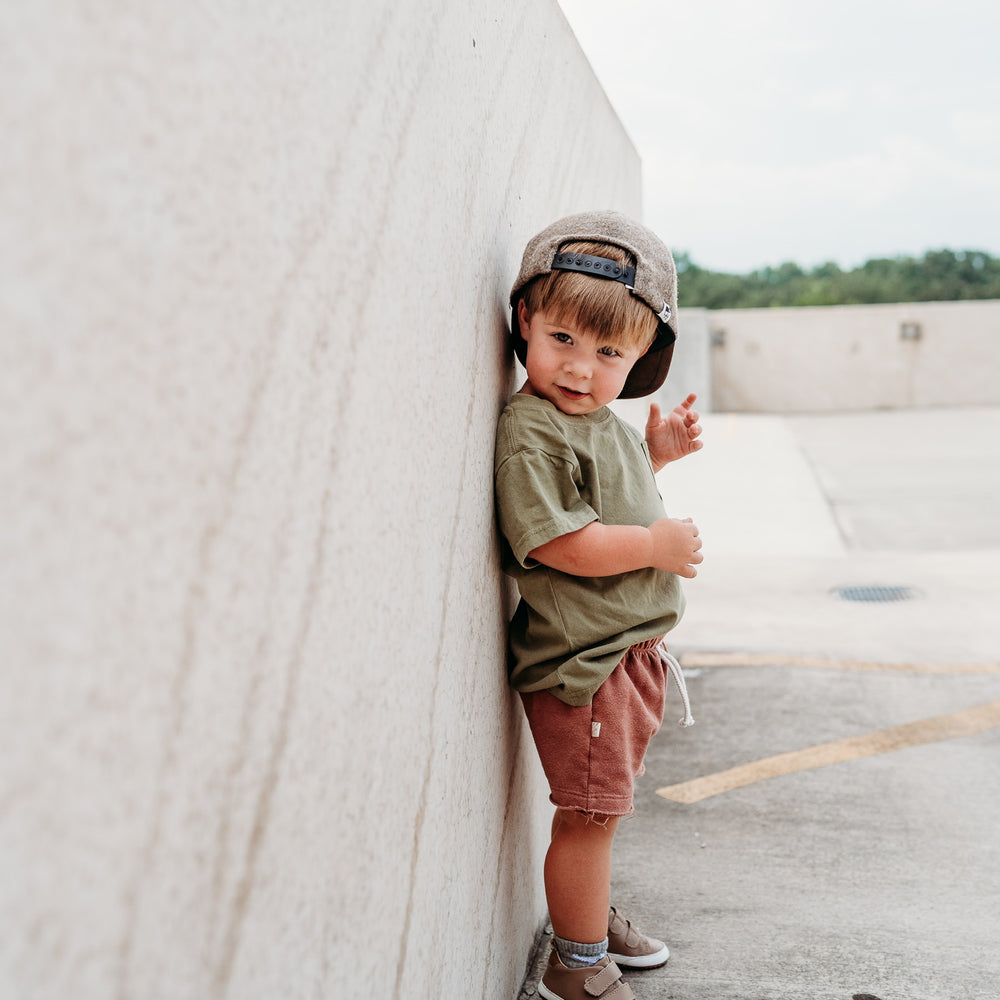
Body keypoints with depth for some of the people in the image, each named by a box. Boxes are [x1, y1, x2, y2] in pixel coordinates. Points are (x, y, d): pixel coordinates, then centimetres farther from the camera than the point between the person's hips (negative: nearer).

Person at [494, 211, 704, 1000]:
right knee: (589, 811, 1)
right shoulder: (530, 430, -19)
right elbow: (553, 539, -26)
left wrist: (657, 452, 13)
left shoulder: (602, 420, 11)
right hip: (580, 657, -9)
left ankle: (595, 918, 41)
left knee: (603, 807, 23)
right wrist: (655, 545, -19)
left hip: (630, 647, 9)